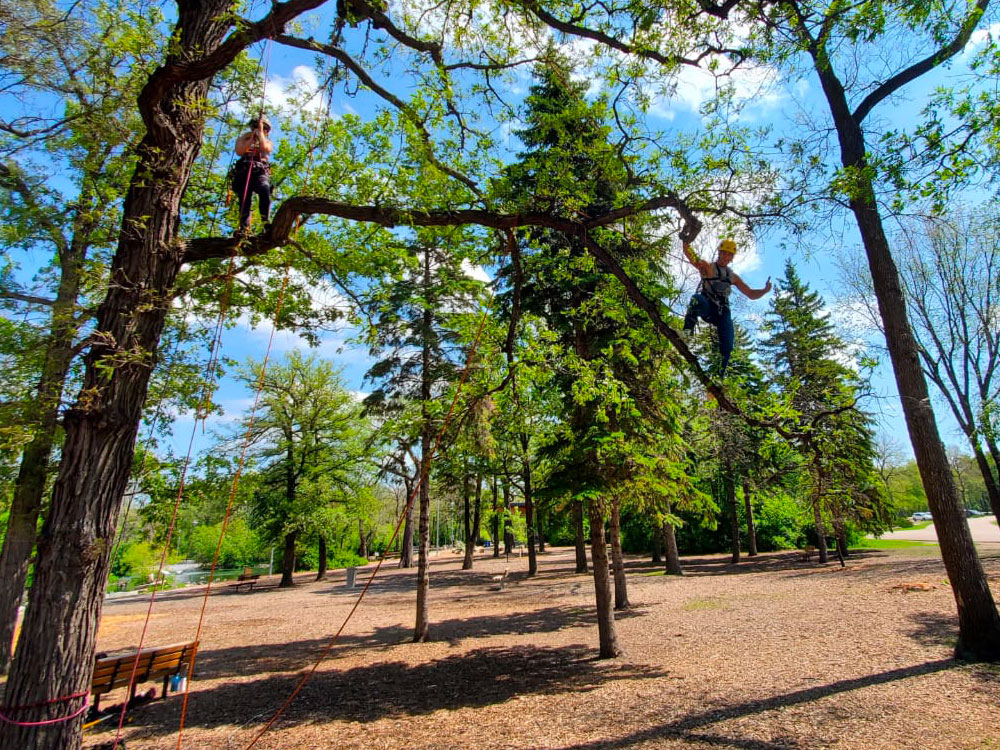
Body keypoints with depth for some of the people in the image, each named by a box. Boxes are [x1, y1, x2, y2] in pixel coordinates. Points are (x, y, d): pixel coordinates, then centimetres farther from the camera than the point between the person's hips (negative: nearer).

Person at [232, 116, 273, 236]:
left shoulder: (268, 142, 26)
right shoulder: (243, 139, 25)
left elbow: (264, 147, 0)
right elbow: (239, 151, 3)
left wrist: (260, 133, 6)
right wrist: (252, 138, 4)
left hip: (261, 172, -1)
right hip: (244, 172, 1)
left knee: (264, 190, -33)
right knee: (244, 200, -12)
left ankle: (266, 222, -38)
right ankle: (244, 227, -18)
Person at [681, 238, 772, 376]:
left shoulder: (733, 276, 20)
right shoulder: (707, 267, 8)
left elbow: (752, 295, 21)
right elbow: (688, 253, -8)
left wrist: (765, 290, 2)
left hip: (723, 312, 4)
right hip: (707, 309, -3)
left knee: (727, 346, -10)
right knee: (697, 298, -39)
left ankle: (721, 375, 7)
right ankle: (687, 332, -40)